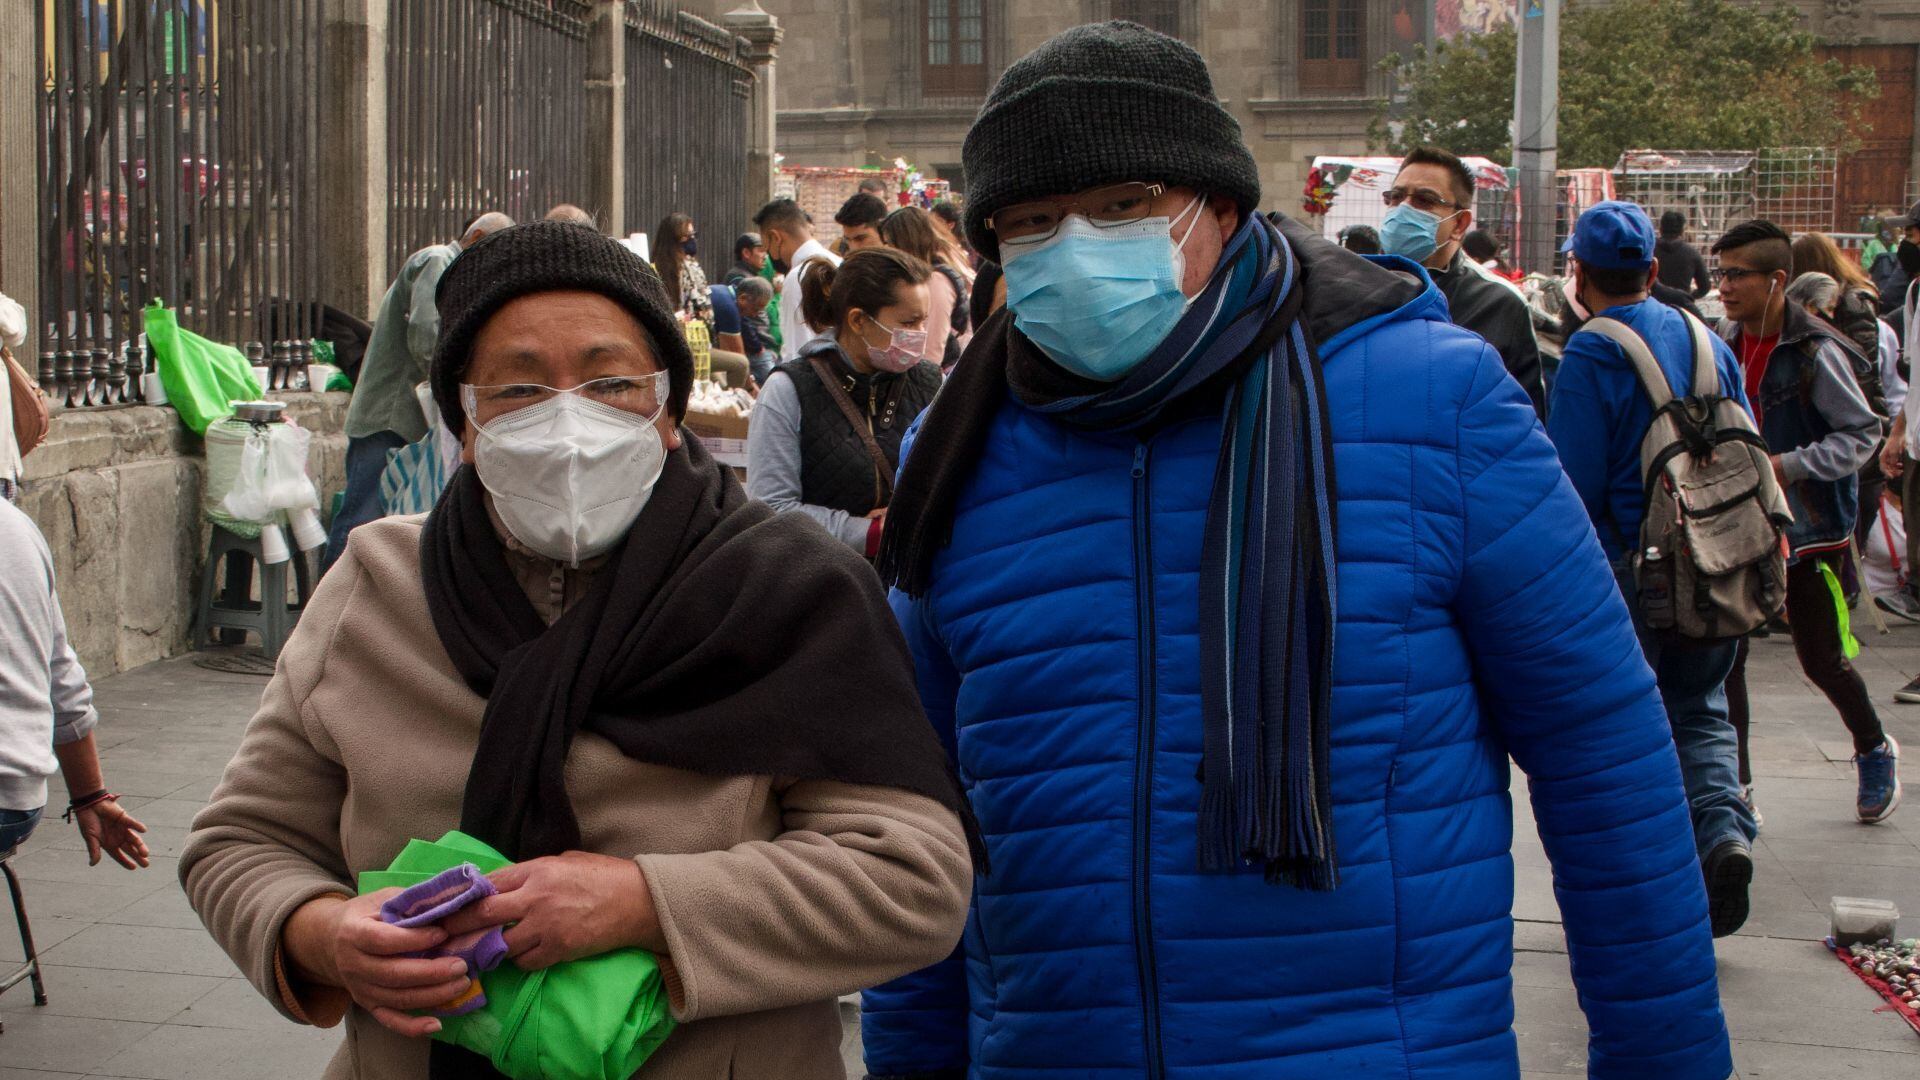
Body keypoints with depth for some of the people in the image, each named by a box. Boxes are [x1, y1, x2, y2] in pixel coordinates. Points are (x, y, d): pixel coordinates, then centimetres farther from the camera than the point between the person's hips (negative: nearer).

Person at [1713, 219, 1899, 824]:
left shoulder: (1815, 352, -17)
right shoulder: (1726, 342, 3)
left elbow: (1863, 434, -15)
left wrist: (1790, 467, -25)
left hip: (1810, 533, -5)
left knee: (1821, 660, 4)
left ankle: (1874, 750, 33)